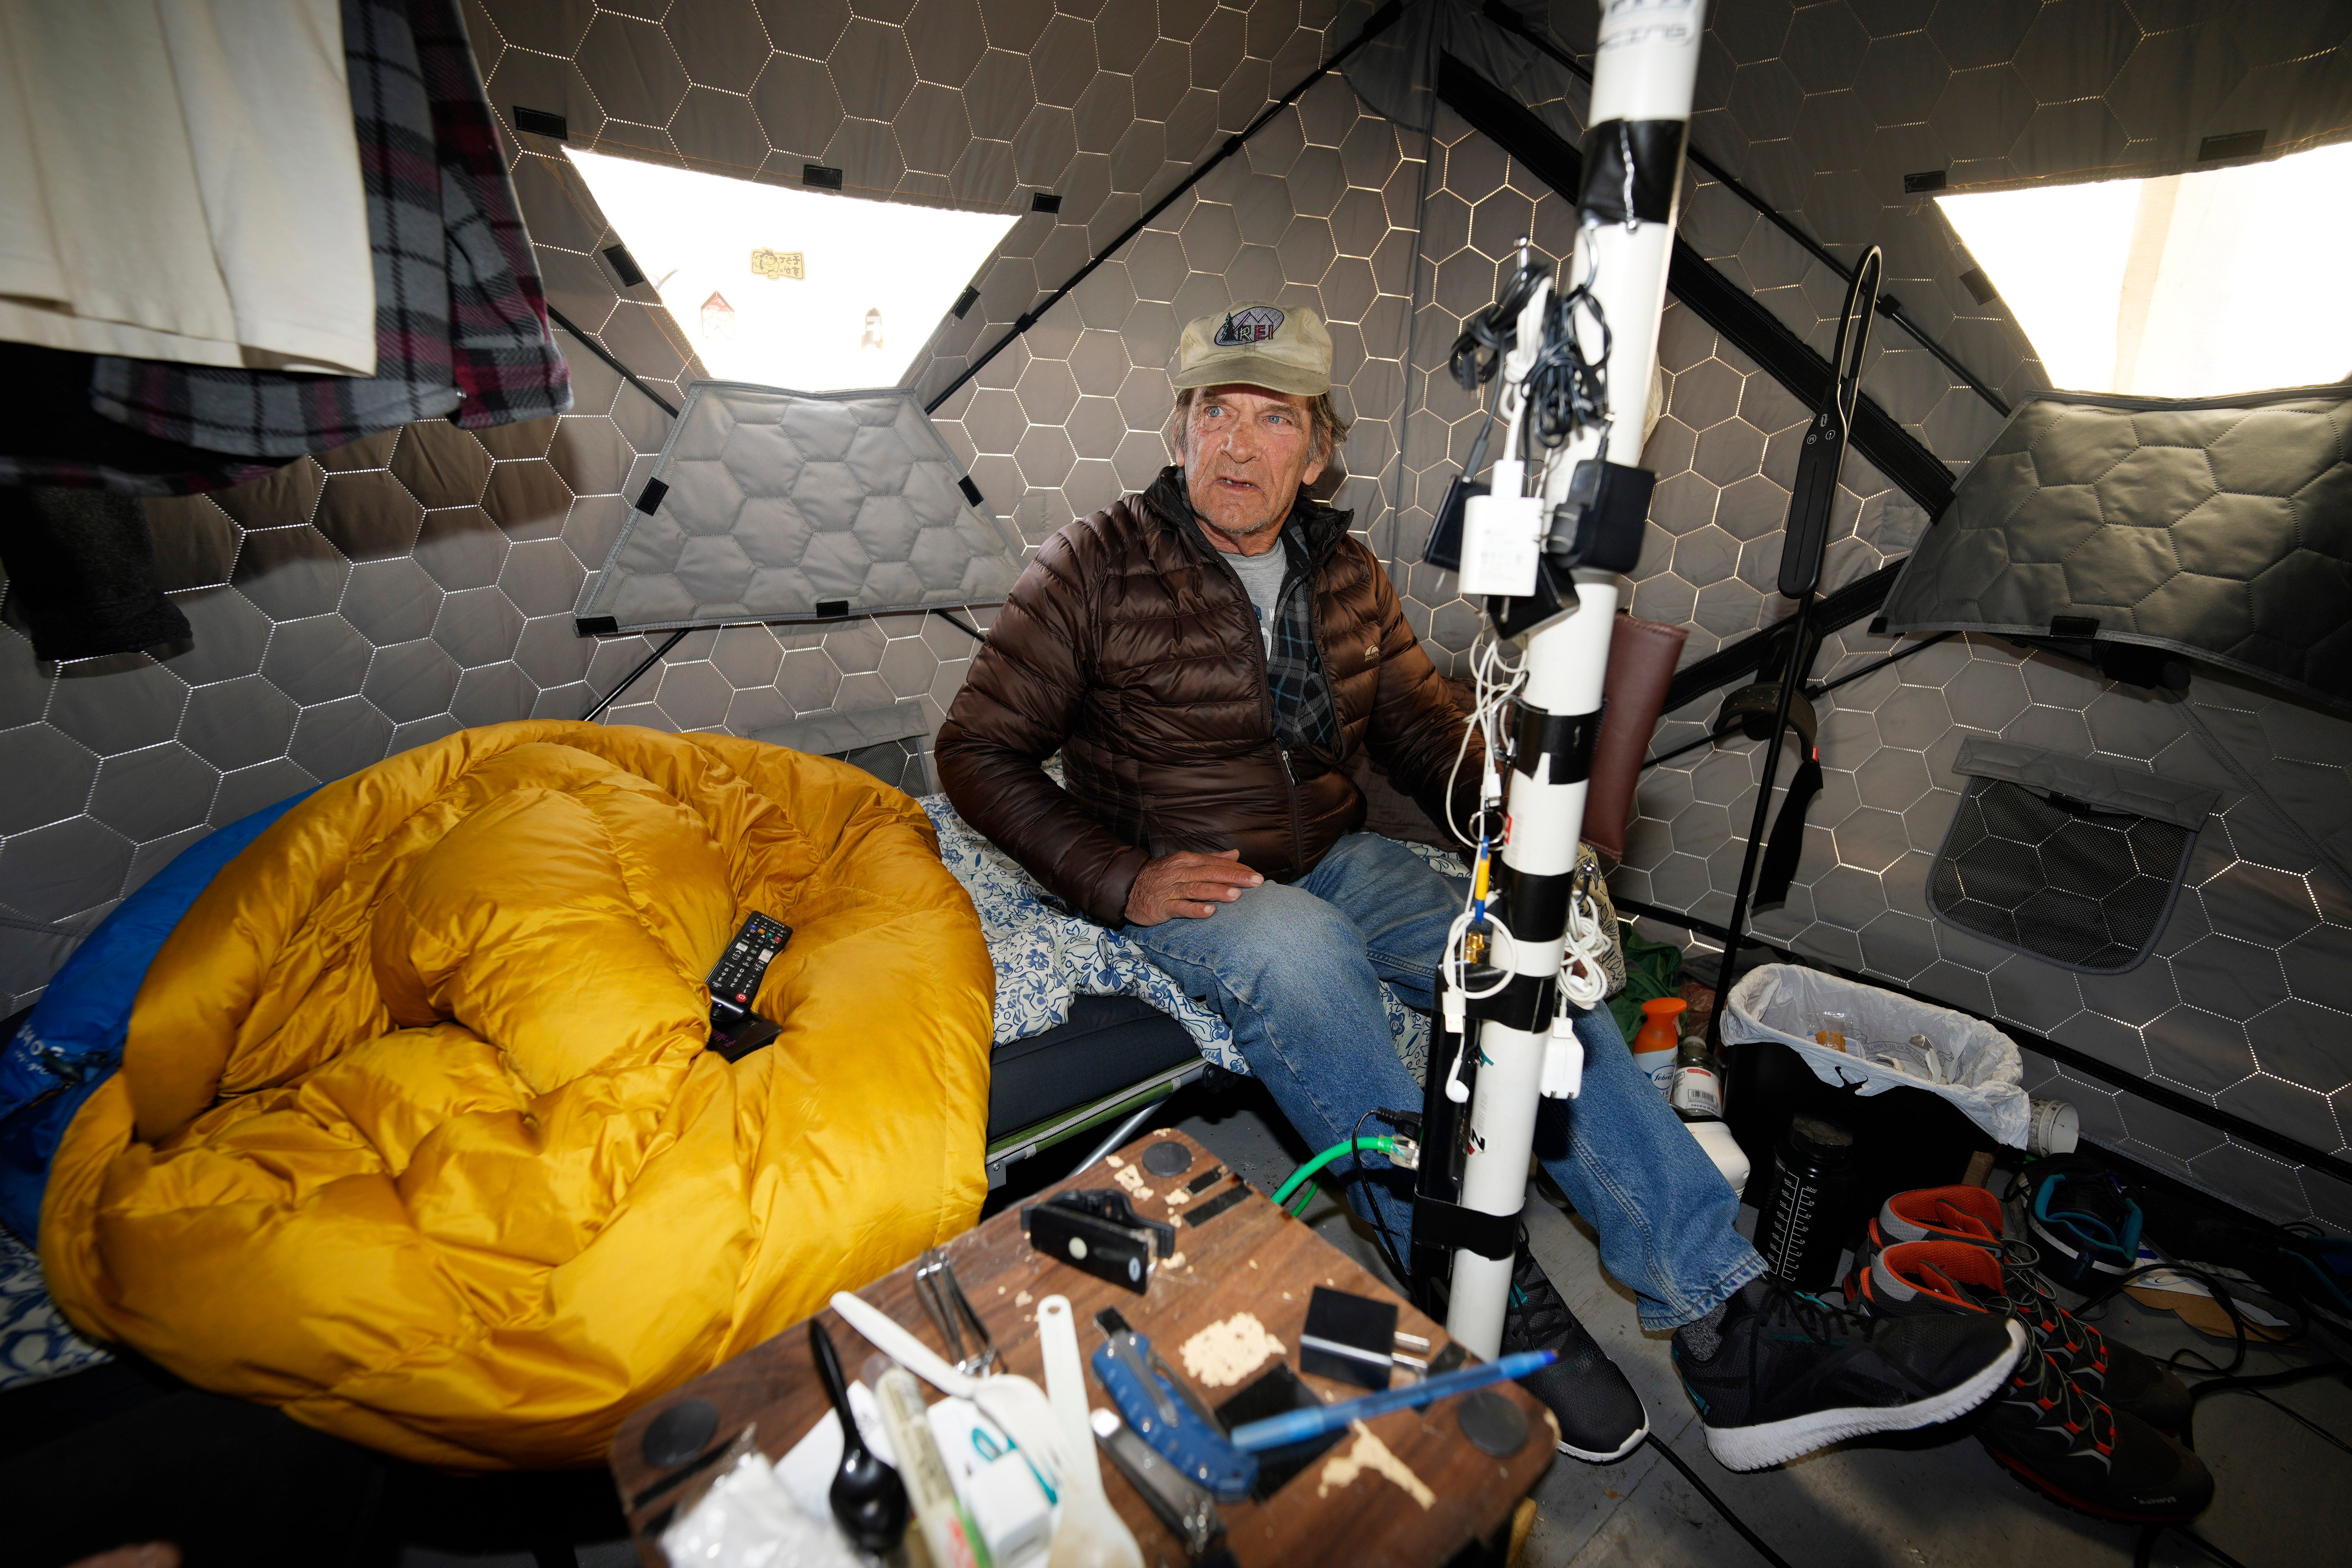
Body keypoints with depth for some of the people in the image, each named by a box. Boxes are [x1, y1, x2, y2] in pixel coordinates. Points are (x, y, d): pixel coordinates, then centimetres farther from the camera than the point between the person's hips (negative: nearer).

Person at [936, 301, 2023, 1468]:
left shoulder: (1347, 575, 9)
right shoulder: (1100, 565, -6)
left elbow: (1422, 728, 16)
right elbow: (979, 749, -5)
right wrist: (1121, 879, -18)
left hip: (1335, 860, 4)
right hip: (1180, 881, -3)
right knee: (1294, 947, -37)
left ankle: (1733, 1334, -18)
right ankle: (1497, 1305, -24)